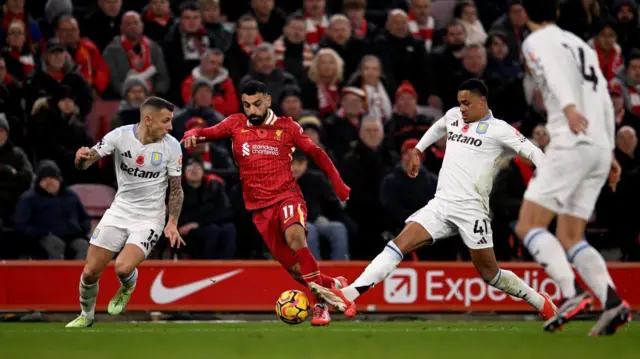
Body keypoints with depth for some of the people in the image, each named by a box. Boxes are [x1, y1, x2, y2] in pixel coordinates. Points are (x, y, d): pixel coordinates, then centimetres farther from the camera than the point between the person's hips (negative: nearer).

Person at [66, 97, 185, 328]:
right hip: (119, 211, 2)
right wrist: (81, 157, -31)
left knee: (123, 268, -25)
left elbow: (176, 189, -1)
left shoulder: (171, 146, -11)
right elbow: (84, 163, -7)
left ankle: (126, 290, 12)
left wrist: (172, 224, -9)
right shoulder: (120, 136, -12)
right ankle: (86, 316, 28)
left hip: (149, 218, -2)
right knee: (90, 272, -1)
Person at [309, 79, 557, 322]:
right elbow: (437, 128, 39)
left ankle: (541, 302, 24)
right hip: (441, 204, 5)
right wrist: (417, 150, 38)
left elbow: (534, 153, -6)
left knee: (489, 273, 1)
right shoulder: (453, 116, 15)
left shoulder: (498, 129, -3)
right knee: (400, 244, -12)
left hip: (471, 209, -5)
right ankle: (348, 296, -22)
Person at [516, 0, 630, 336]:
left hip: (571, 143, -7)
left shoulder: (537, 41, 2)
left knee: (528, 226, -6)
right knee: (569, 238, 10)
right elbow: (605, 102, 24)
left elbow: (555, 72, -20)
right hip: (600, 146, 7)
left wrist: (569, 107, -38)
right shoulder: (581, 44, 25)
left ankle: (571, 294, -23)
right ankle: (613, 303, -8)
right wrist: (609, 151, 29)